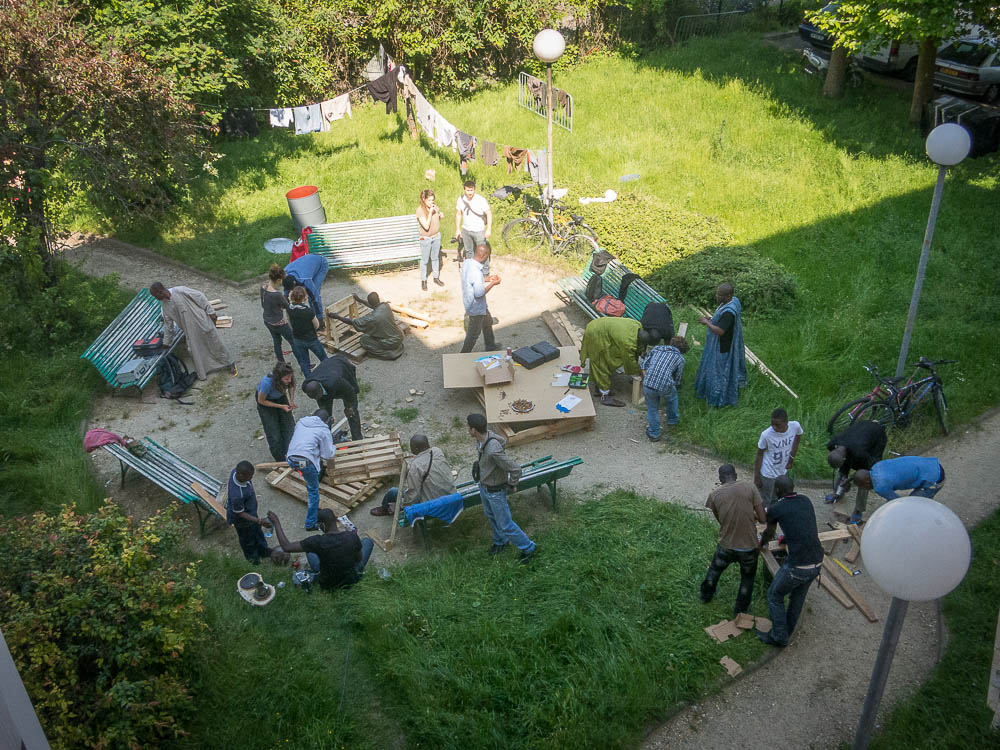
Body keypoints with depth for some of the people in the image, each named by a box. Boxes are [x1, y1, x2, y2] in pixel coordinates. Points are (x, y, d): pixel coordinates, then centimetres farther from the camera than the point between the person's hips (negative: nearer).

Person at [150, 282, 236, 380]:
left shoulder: (180, 291, -17)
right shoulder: (165, 306, 4)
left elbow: (199, 296, -13)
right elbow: (168, 324, 14)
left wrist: (210, 311, -14)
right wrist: (166, 342, 19)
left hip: (202, 322, -6)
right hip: (190, 330, 6)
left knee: (214, 343, 3)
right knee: (194, 350, 6)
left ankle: (230, 364, 19)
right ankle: (201, 374, 22)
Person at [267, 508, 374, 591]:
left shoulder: (318, 541, -29)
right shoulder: (352, 536, -23)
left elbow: (286, 547, -22)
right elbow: (359, 559, -5)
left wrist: (276, 523, -13)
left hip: (327, 585, 0)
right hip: (350, 581, 1)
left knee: (310, 548, 21)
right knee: (368, 541, 21)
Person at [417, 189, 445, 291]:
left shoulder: (435, 207, -3)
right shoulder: (420, 210, -21)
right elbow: (426, 226, -27)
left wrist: (440, 216, -9)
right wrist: (430, 212, -29)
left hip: (436, 236, 5)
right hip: (426, 238, -5)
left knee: (435, 258, 19)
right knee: (424, 260, 6)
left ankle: (436, 277, 34)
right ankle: (423, 281, 20)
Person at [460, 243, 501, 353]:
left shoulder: (466, 263, -6)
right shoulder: (476, 272, -35)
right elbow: (479, 292, -31)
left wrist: (487, 279, 5)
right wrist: (492, 284, -20)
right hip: (476, 307, -10)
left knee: (488, 322, 30)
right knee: (474, 333, 9)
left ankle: (490, 345, 49)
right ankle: (464, 355, 24)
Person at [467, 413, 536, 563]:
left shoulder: (493, 451, -42)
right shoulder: (486, 435, -14)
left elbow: (516, 470, -36)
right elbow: (502, 441, 9)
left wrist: (512, 485, -16)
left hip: (496, 491, -9)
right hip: (483, 485, 9)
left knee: (505, 524, 7)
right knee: (490, 516, 28)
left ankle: (528, 548, 28)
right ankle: (501, 541, 53)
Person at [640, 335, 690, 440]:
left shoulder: (657, 348, 21)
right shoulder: (680, 358, 15)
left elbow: (644, 364, 15)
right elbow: (677, 380, 19)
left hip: (648, 384, 1)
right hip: (665, 387, -1)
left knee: (652, 408, 24)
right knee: (672, 397, 33)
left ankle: (654, 433, 32)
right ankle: (672, 419, 53)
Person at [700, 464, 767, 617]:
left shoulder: (714, 495, -7)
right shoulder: (750, 488, -11)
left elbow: (720, 520, 7)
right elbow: (763, 519, -11)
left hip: (726, 546, 1)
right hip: (749, 546, -1)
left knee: (715, 569, 31)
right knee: (747, 578, 26)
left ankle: (706, 595, 53)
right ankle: (740, 611, 39)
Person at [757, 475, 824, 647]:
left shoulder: (775, 509, -7)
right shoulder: (806, 501, 7)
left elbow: (768, 534, 13)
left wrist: (762, 543, 35)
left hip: (797, 566, -6)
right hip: (817, 562, 6)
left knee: (775, 596, 17)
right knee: (799, 595, 28)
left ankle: (779, 637, 25)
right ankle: (788, 630, 45)